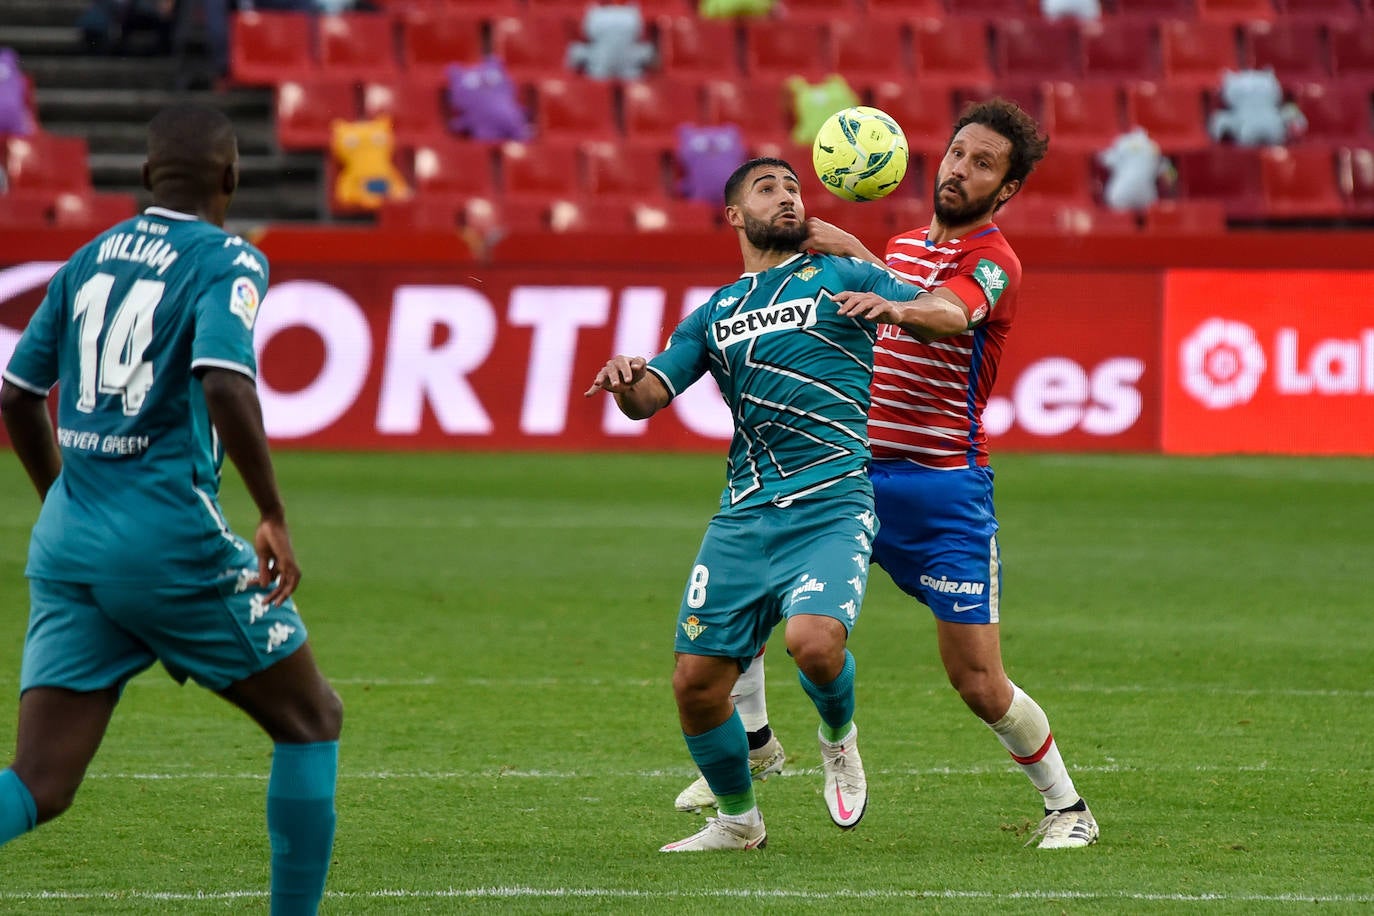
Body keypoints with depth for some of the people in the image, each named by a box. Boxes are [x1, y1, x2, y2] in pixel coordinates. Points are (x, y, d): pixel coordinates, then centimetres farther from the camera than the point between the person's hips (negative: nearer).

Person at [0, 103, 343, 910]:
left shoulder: (92, 257, 14)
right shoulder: (227, 261, -5)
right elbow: (226, 384, -22)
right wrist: (275, 517, -14)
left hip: (66, 542, 6)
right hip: (169, 542, -6)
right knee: (311, 720, 15)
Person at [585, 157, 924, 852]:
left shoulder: (839, 277, 9)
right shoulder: (713, 314, 20)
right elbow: (646, 399, 14)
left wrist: (890, 307, -23)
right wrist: (623, 380, -10)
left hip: (831, 502, -4)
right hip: (743, 516, 4)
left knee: (814, 640, -29)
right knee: (695, 681, 0)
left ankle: (838, 737, 6)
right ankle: (737, 820, 24)